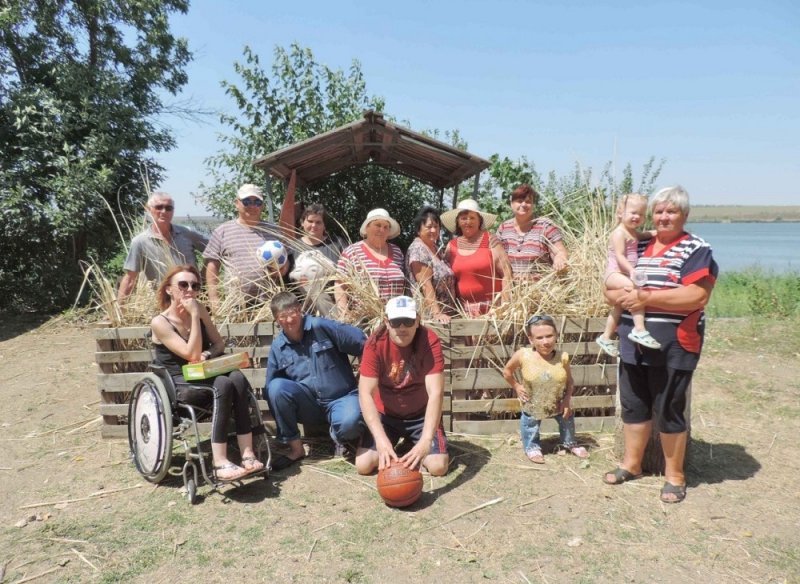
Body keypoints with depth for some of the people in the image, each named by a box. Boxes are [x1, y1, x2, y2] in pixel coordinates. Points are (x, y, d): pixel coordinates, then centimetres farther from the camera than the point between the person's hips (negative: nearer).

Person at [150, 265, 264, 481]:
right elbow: (192, 354, -20)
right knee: (223, 385, -34)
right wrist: (194, 316, -22)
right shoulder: (160, 322, -12)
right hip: (180, 386, -5)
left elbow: (219, 343, 11)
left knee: (238, 378, -28)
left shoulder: (200, 310, 6)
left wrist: (206, 354, -12)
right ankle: (220, 464, -37)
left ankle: (247, 453, -30)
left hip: (204, 377, 5)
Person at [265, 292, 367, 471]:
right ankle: (295, 448, -10)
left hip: (341, 398, -3)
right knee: (276, 387, -24)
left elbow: (365, 344, -10)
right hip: (308, 405, 4)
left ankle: (339, 436, 4)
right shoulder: (277, 347, 3)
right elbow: (270, 389, 8)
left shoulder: (321, 327, -9)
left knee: (350, 422, -37)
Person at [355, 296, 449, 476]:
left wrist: (426, 440, -45)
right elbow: (365, 393, -27)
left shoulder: (430, 341, -24)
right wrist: (381, 439, -42)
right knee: (363, 465, -14)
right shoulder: (375, 343, -22)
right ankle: (389, 450, 19)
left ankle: (415, 450, 16)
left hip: (421, 414, -1)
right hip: (386, 415, 1)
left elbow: (436, 393, -32)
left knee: (438, 467, -18)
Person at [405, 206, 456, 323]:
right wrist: (436, 313, -25)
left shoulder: (436, 248, 14)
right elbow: (425, 285, -19)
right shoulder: (418, 249, -11)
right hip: (428, 314, -8)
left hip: (445, 314, 8)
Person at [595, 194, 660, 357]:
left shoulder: (633, 232, 14)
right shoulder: (620, 233, -14)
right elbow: (619, 256, -23)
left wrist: (654, 233, 19)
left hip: (625, 274, 11)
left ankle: (605, 337, 38)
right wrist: (632, 270, -36)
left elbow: (641, 236, 37)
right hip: (615, 273, -11)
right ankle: (639, 329, -40)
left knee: (619, 307, 22)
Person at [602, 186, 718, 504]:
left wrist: (647, 297, -21)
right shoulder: (637, 246, 12)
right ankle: (631, 464, 31)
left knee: (668, 409, 5)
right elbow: (611, 286, 12)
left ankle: (674, 474, 23)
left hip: (672, 344, -5)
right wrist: (621, 295, -12)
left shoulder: (696, 250, -5)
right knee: (633, 404, 14)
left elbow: (698, 297, -19)